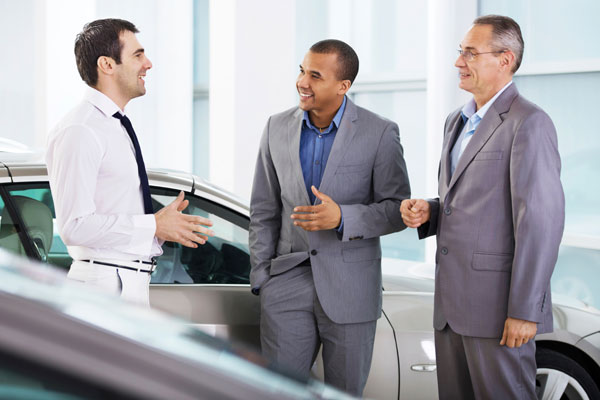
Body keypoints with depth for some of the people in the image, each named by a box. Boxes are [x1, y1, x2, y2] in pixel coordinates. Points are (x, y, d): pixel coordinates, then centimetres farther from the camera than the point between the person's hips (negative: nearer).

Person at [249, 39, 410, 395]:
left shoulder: (380, 133, -6)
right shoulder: (278, 128, 5)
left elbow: (397, 210, -5)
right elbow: (264, 211, 10)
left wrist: (342, 218, -21)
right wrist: (261, 278, 5)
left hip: (350, 287, -2)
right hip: (288, 282, 2)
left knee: (345, 393, 7)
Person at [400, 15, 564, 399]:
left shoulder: (529, 123, -11)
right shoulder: (458, 121, 17)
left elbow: (541, 222, -17)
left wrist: (524, 310, -20)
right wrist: (426, 212, 4)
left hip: (498, 302, -9)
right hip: (453, 301, 9)